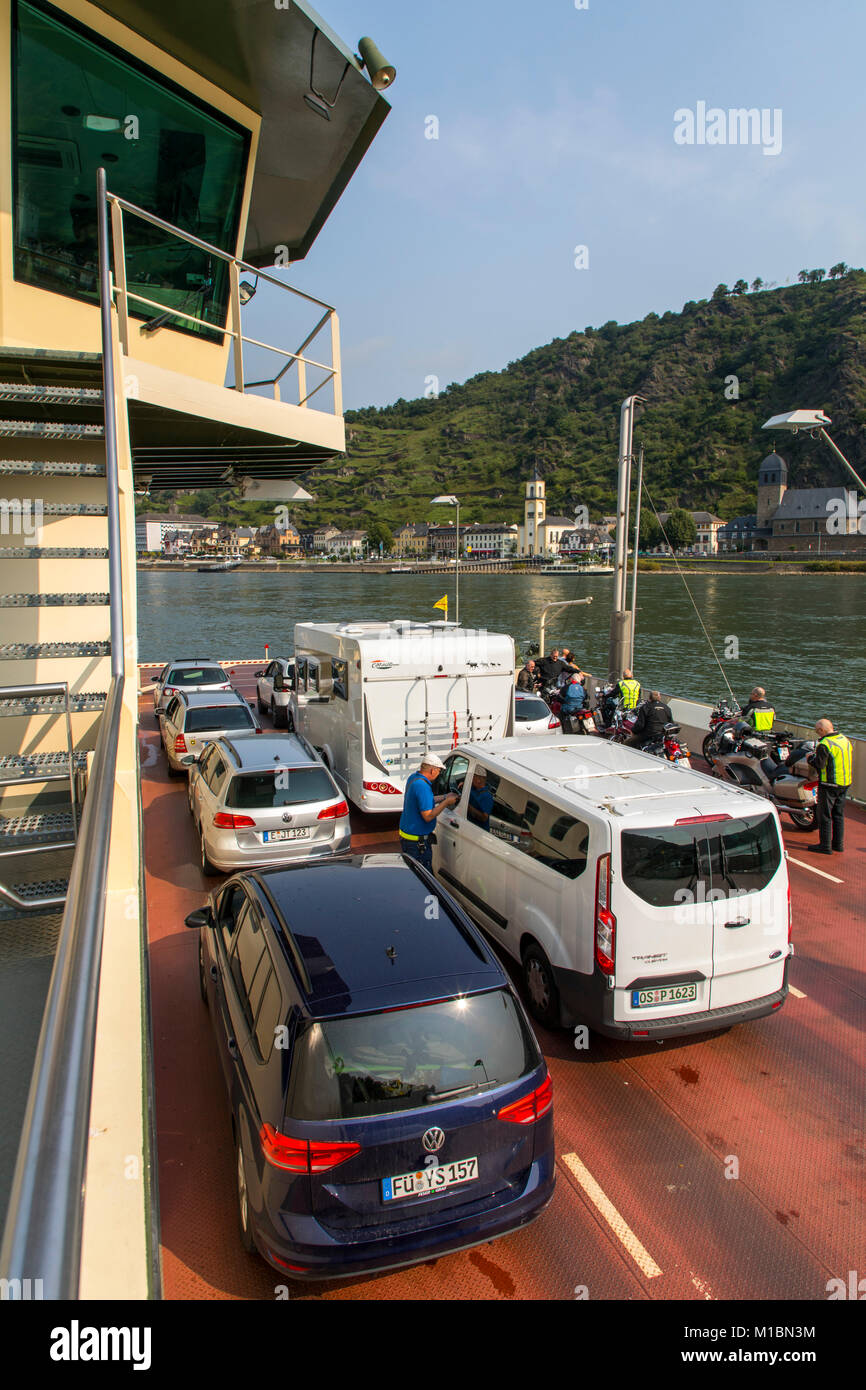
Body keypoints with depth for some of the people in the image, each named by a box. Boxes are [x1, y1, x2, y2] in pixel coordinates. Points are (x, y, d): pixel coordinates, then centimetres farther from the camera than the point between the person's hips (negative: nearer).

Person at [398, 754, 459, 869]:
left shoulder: (413, 778, 6)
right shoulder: (422, 786, -25)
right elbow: (428, 816, -25)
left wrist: (444, 797, 18)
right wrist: (446, 802, -14)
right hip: (417, 842, -10)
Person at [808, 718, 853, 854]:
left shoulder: (824, 745, -19)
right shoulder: (845, 740, 6)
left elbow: (819, 764, -19)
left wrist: (811, 757, 0)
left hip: (829, 784, -8)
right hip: (845, 783, 8)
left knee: (825, 815, 2)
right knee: (839, 815, 17)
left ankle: (825, 846, 5)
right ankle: (838, 844, 23)